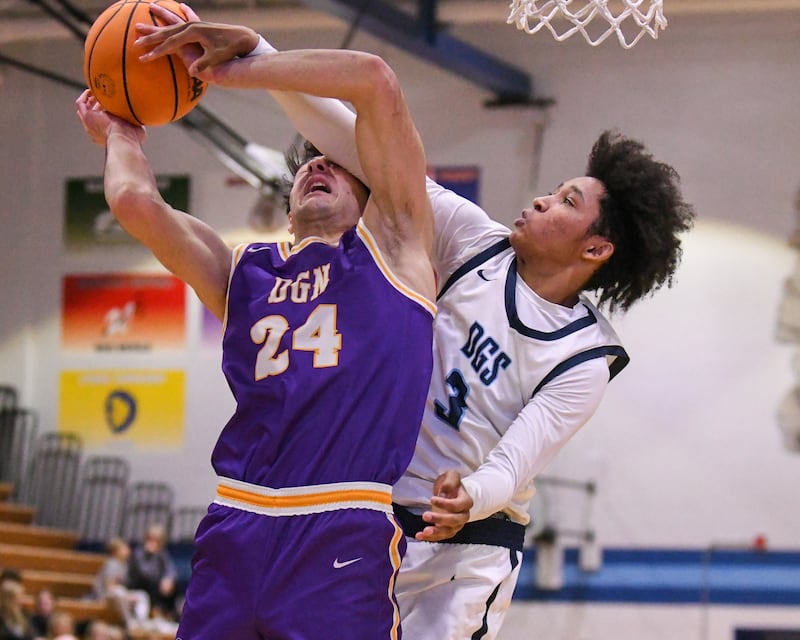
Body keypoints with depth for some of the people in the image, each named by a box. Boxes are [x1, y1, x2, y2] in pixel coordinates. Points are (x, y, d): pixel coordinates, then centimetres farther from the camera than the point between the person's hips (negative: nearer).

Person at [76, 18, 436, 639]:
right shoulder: (242, 272, 21)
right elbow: (137, 202, 6)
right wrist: (121, 137, 26)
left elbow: (373, 80, 5)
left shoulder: (390, 245, 12)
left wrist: (228, 68, 11)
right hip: (235, 533, 4)